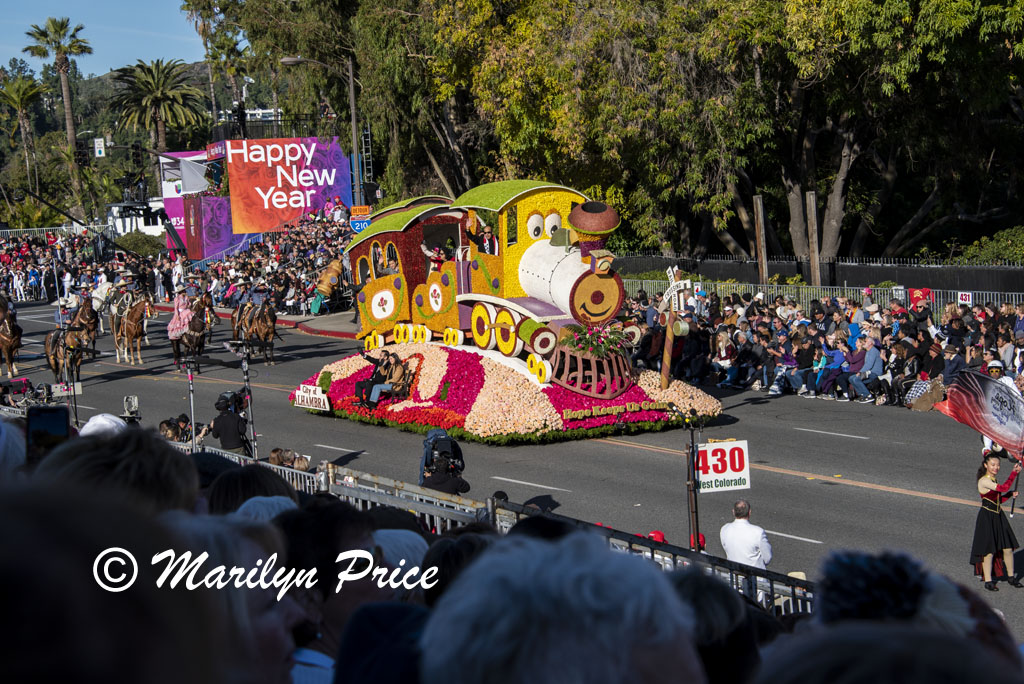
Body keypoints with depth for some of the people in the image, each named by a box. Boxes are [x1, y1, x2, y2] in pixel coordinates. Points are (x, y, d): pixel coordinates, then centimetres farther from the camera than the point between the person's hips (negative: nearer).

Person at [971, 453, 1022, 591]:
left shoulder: (993, 480, 12)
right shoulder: (984, 481, -16)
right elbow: (1004, 488, -25)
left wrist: (1010, 495, 3)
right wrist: (1014, 472, -20)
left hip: (998, 516, 8)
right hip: (987, 516, -8)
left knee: (1008, 548, 8)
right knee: (989, 550, -2)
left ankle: (1011, 577, 22)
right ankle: (988, 581, 9)